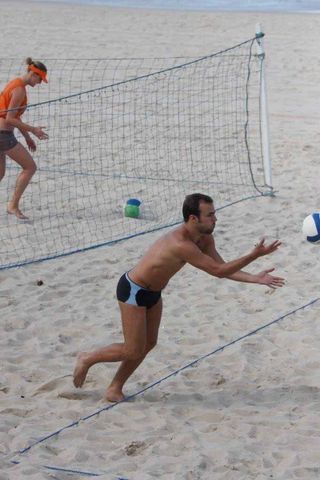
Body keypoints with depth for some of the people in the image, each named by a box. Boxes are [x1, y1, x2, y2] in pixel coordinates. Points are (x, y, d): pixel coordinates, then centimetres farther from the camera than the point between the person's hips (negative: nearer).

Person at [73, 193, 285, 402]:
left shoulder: (205, 239, -7)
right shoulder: (181, 244, -36)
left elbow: (223, 267, -3)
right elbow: (217, 271, -34)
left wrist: (256, 278, -15)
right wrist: (254, 255, -34)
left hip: (153, 291, 9)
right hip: (133, 291, -9)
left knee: (149, 344, 12)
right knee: (133, 351, -4)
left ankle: (115, 388, 24)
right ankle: (87, 359, 18)